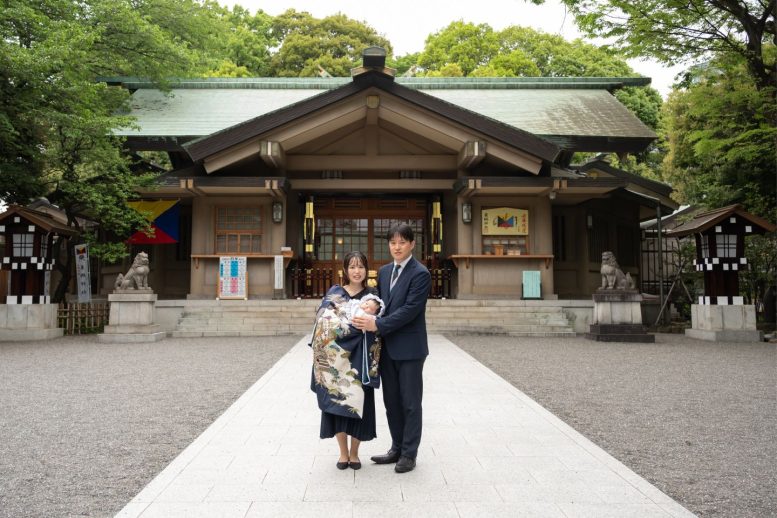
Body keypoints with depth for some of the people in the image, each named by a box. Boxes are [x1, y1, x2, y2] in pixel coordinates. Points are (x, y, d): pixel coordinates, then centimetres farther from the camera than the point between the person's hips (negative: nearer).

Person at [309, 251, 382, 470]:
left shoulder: (371, 296, 7)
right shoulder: (334, 294, 2)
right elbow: (326, 323, -13)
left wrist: (374, 308, -23)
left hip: (361, 360, 1)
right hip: (336, 359, -1)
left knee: (358, 404, 4)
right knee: (337, 403, 3)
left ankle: (354, 453, 19)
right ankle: (343, 453, 19)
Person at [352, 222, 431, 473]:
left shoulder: (420, 274, -13)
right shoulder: (384, 271, 10)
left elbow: (410, 310, -20)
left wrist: (377, 325, -22)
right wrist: (370, 321, -1)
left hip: (409, 347, -7)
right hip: (387, 347, 7)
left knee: (410, 403, 4)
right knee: (391, 401, 15)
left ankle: (409, 454, 16)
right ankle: (397, 448, 28)